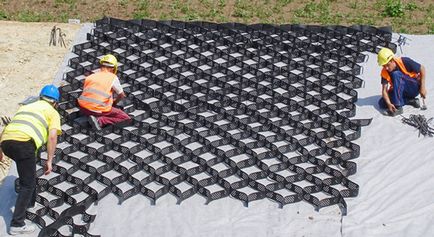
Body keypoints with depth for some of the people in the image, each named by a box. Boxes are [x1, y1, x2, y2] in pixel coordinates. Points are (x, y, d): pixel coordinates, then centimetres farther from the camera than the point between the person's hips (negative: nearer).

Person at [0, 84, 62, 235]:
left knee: (28, 170, 32)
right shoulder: (53, 112, 18)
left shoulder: (26, 106, 35)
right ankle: (17, 225, -1)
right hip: (24, 142, -6)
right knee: (28, 184, 2)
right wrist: (49, 161, 1)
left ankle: (30, 202, 45)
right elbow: (52, 136, 1)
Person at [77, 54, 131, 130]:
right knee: (126, 118, 3)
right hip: (99, 110, -5)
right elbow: (121, 95, 11)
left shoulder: (90, 77, 16)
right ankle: (100, 120, -13)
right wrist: (114, 102, 33)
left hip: (84, 108, 5)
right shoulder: (113, 78, 3)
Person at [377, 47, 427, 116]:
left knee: (396, 75, -30)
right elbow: (384, 90, -19)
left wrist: (422, 87, -17)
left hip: (414, 88, -5)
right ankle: (409, 100, -8)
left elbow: (422, 69, -12)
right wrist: (389, 104, -37)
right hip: (401, 92, 5)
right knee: (382, 103, -13)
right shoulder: (385, 72, -12)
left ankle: (398, 107, -33)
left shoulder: (404, 62, -22)